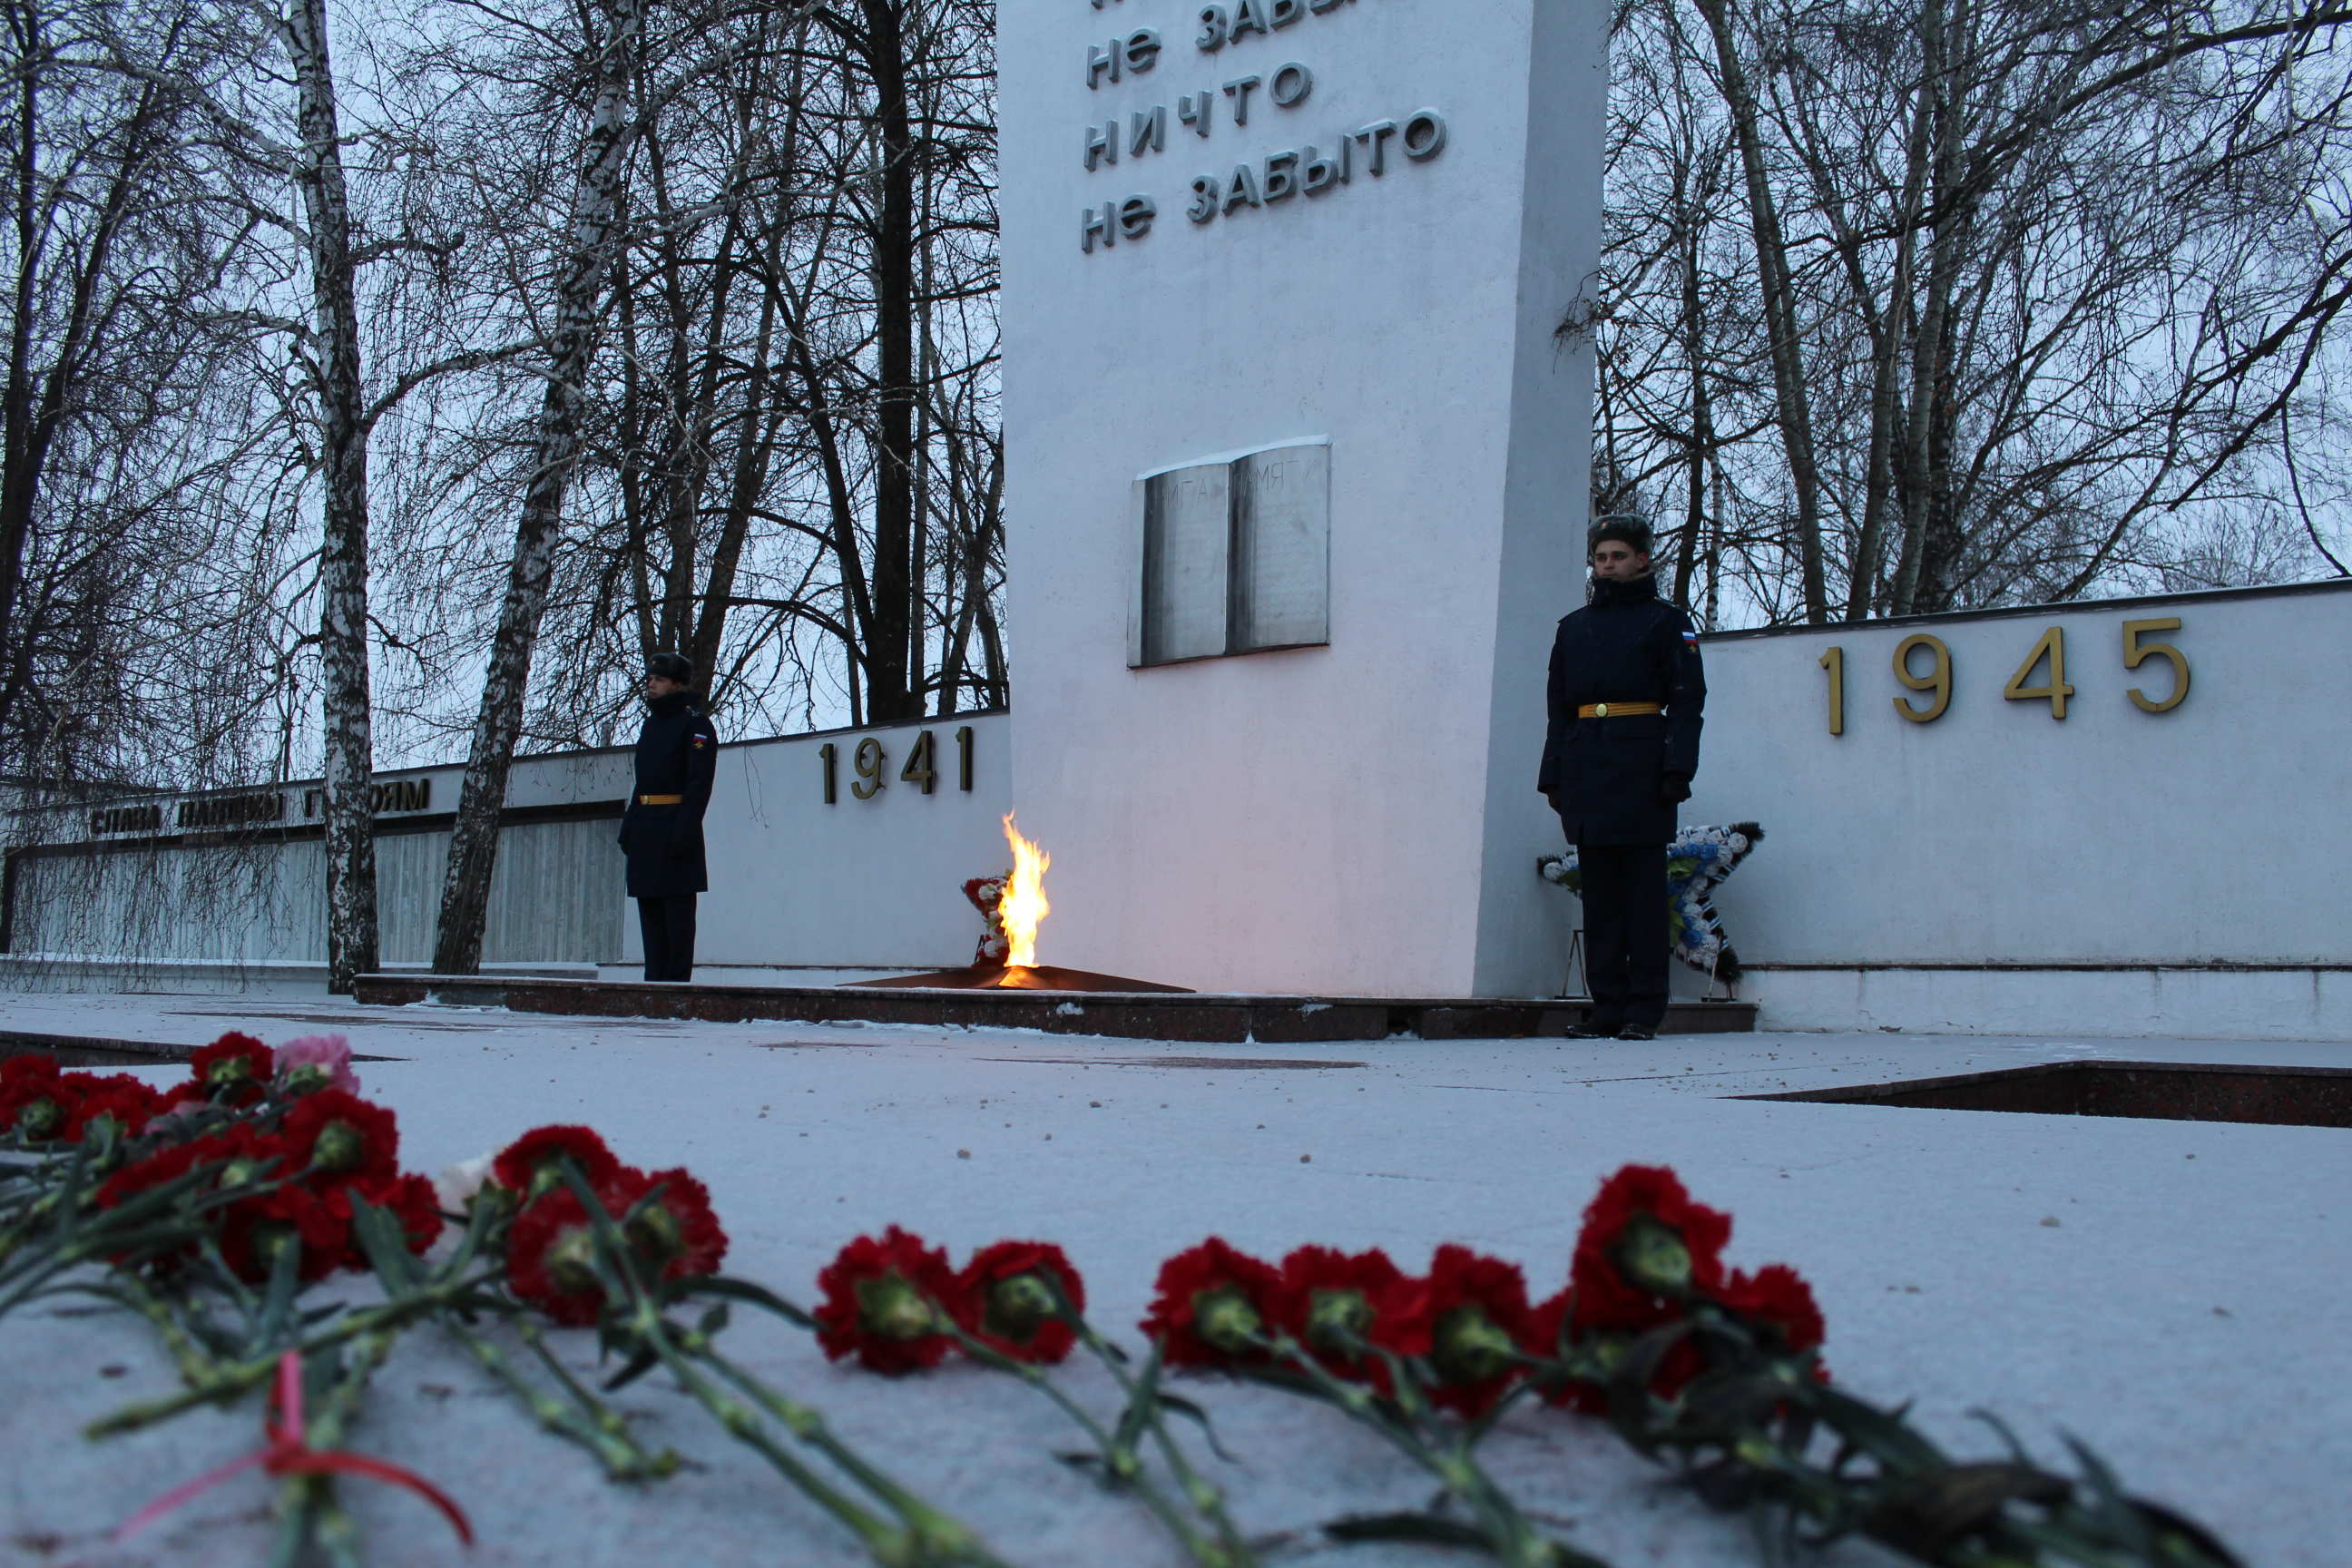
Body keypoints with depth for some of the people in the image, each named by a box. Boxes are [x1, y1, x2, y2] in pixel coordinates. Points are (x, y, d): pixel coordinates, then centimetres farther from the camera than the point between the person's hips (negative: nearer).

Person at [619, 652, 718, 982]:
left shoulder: (695, 724, -6)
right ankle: (655, 977, 14)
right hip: (645, 830, 8)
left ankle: (678, 979, -2)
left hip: (674, 828, -8)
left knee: (677, 911, -5)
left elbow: (699, 784, -13)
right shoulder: (651, 723, 19)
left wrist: (683, 834, -20)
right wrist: (628, 828, 13)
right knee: (649, 910, 9)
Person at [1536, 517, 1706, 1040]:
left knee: (1643, 890, -4)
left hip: (1641, 770, -4)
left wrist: (1677, 769, -11)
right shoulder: (1573, 628, 19)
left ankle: (1645, 1009, -1)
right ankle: (1608, 1006, 8)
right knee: (1599, 894, 4)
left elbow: (1687, 699, -1)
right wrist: (1553, 775, 10)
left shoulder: (1666, 621, 6)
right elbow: (1558, 708, 19)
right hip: (1587, 775, 5)